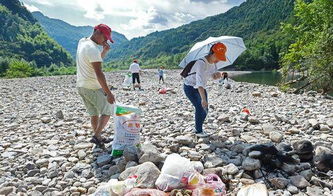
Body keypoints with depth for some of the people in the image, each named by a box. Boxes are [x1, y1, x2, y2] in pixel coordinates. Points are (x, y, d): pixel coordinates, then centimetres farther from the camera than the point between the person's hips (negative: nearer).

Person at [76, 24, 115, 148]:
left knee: (94, 114, 16)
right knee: (106, 112, 2)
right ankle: (96, 136, -4)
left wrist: (105, 51, 2)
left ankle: (99, 138, 23)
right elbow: (99, 74, -26)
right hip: (93, 88, -9)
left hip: (81, 86, 9)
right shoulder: (93, 49, -21)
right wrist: (108, 93, -25)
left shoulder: (82, 42, 9)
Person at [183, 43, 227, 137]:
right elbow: (200, 82, -41)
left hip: (200, 87, 8)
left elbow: (214, 76, 3)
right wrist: (203, 99, -46)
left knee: (205, 109, 6)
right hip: (190, 87, -8)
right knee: (200, 107, -16)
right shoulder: (201, 63, -33)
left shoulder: (213, 63, -5)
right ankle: (198, 131, 1)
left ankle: (198, 129, 24)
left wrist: (218, 75, -23)